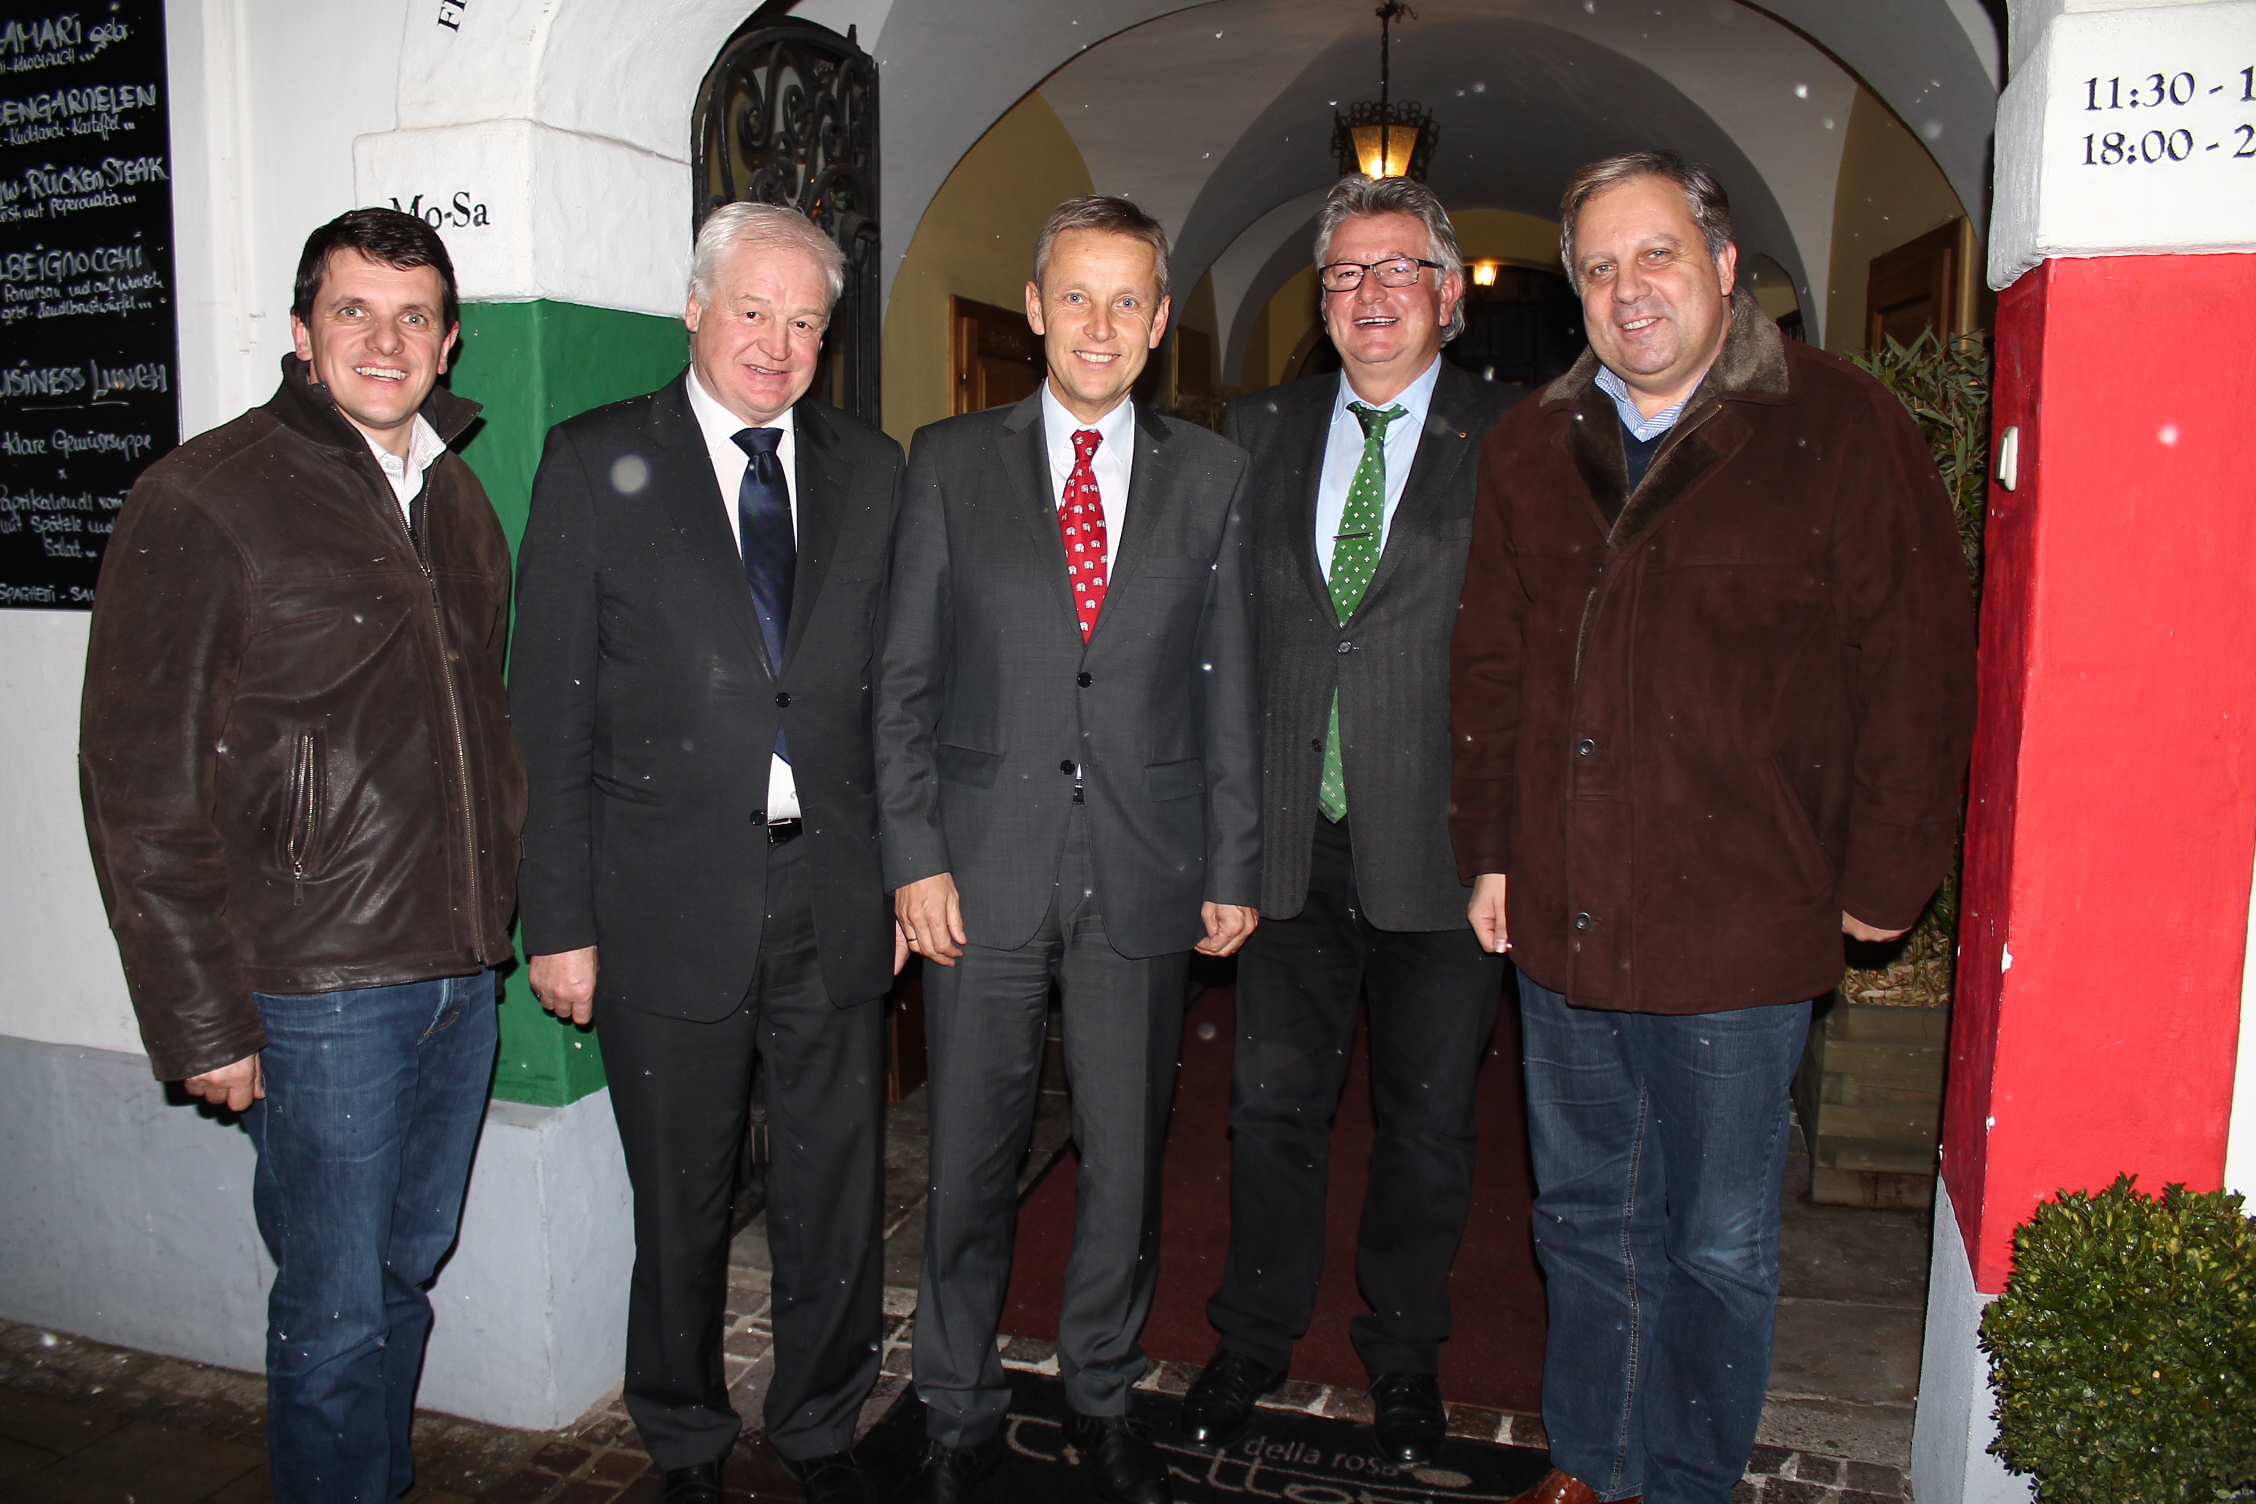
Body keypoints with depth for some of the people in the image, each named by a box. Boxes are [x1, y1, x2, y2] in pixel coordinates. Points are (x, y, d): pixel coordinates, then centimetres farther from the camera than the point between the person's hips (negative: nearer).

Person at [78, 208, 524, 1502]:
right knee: (337, 1309, 5)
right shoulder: (205, 497, -8)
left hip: (462, 971, 6)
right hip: (317, 986, -6)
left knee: (408, 1275, 18)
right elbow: (141, 784, -9)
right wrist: (202, 1020, -11)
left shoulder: (458, 497, 11)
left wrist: (502, 913, 11)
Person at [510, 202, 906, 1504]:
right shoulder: (597, 462, -1)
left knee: (839, 1189, 13)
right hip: (671, 899, -2)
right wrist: (562, 917, -7)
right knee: (682, 1200, 13)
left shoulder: (871, 468, 7)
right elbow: (551, 712, -4)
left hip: (836, 899, 2)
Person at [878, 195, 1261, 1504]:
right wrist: (914, 852, -5)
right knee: (971, 1161, 9)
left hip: (1147, 875, 1)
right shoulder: (953, 462, 4)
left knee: (1128, 1158, 12)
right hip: (986, 869, -1)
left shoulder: (1211, 476, 7)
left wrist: (1235, 868, 4)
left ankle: (1103, 1394, 34)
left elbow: (1230, 688, 7)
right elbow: (906, 675, 3)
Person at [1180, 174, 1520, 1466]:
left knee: (1428, 1120, 13)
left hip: (1442, 841, -2)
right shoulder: (1260, 432, 8)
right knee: (1275, 1104, 13)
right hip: (1293, 839, 3)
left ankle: (1405, 1357, 34)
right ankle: (1255, 1344, 34)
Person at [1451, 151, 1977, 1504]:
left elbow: (1919, 667, -5)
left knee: (1719, 1246, 11)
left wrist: (1880, 881, -5)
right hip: (1561, 920, 5)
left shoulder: (1844, 429, -5)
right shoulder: (1533, 448, 9)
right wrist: (1491, 849, 10)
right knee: (1587, 1221, 18)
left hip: (1740, 932, -4)